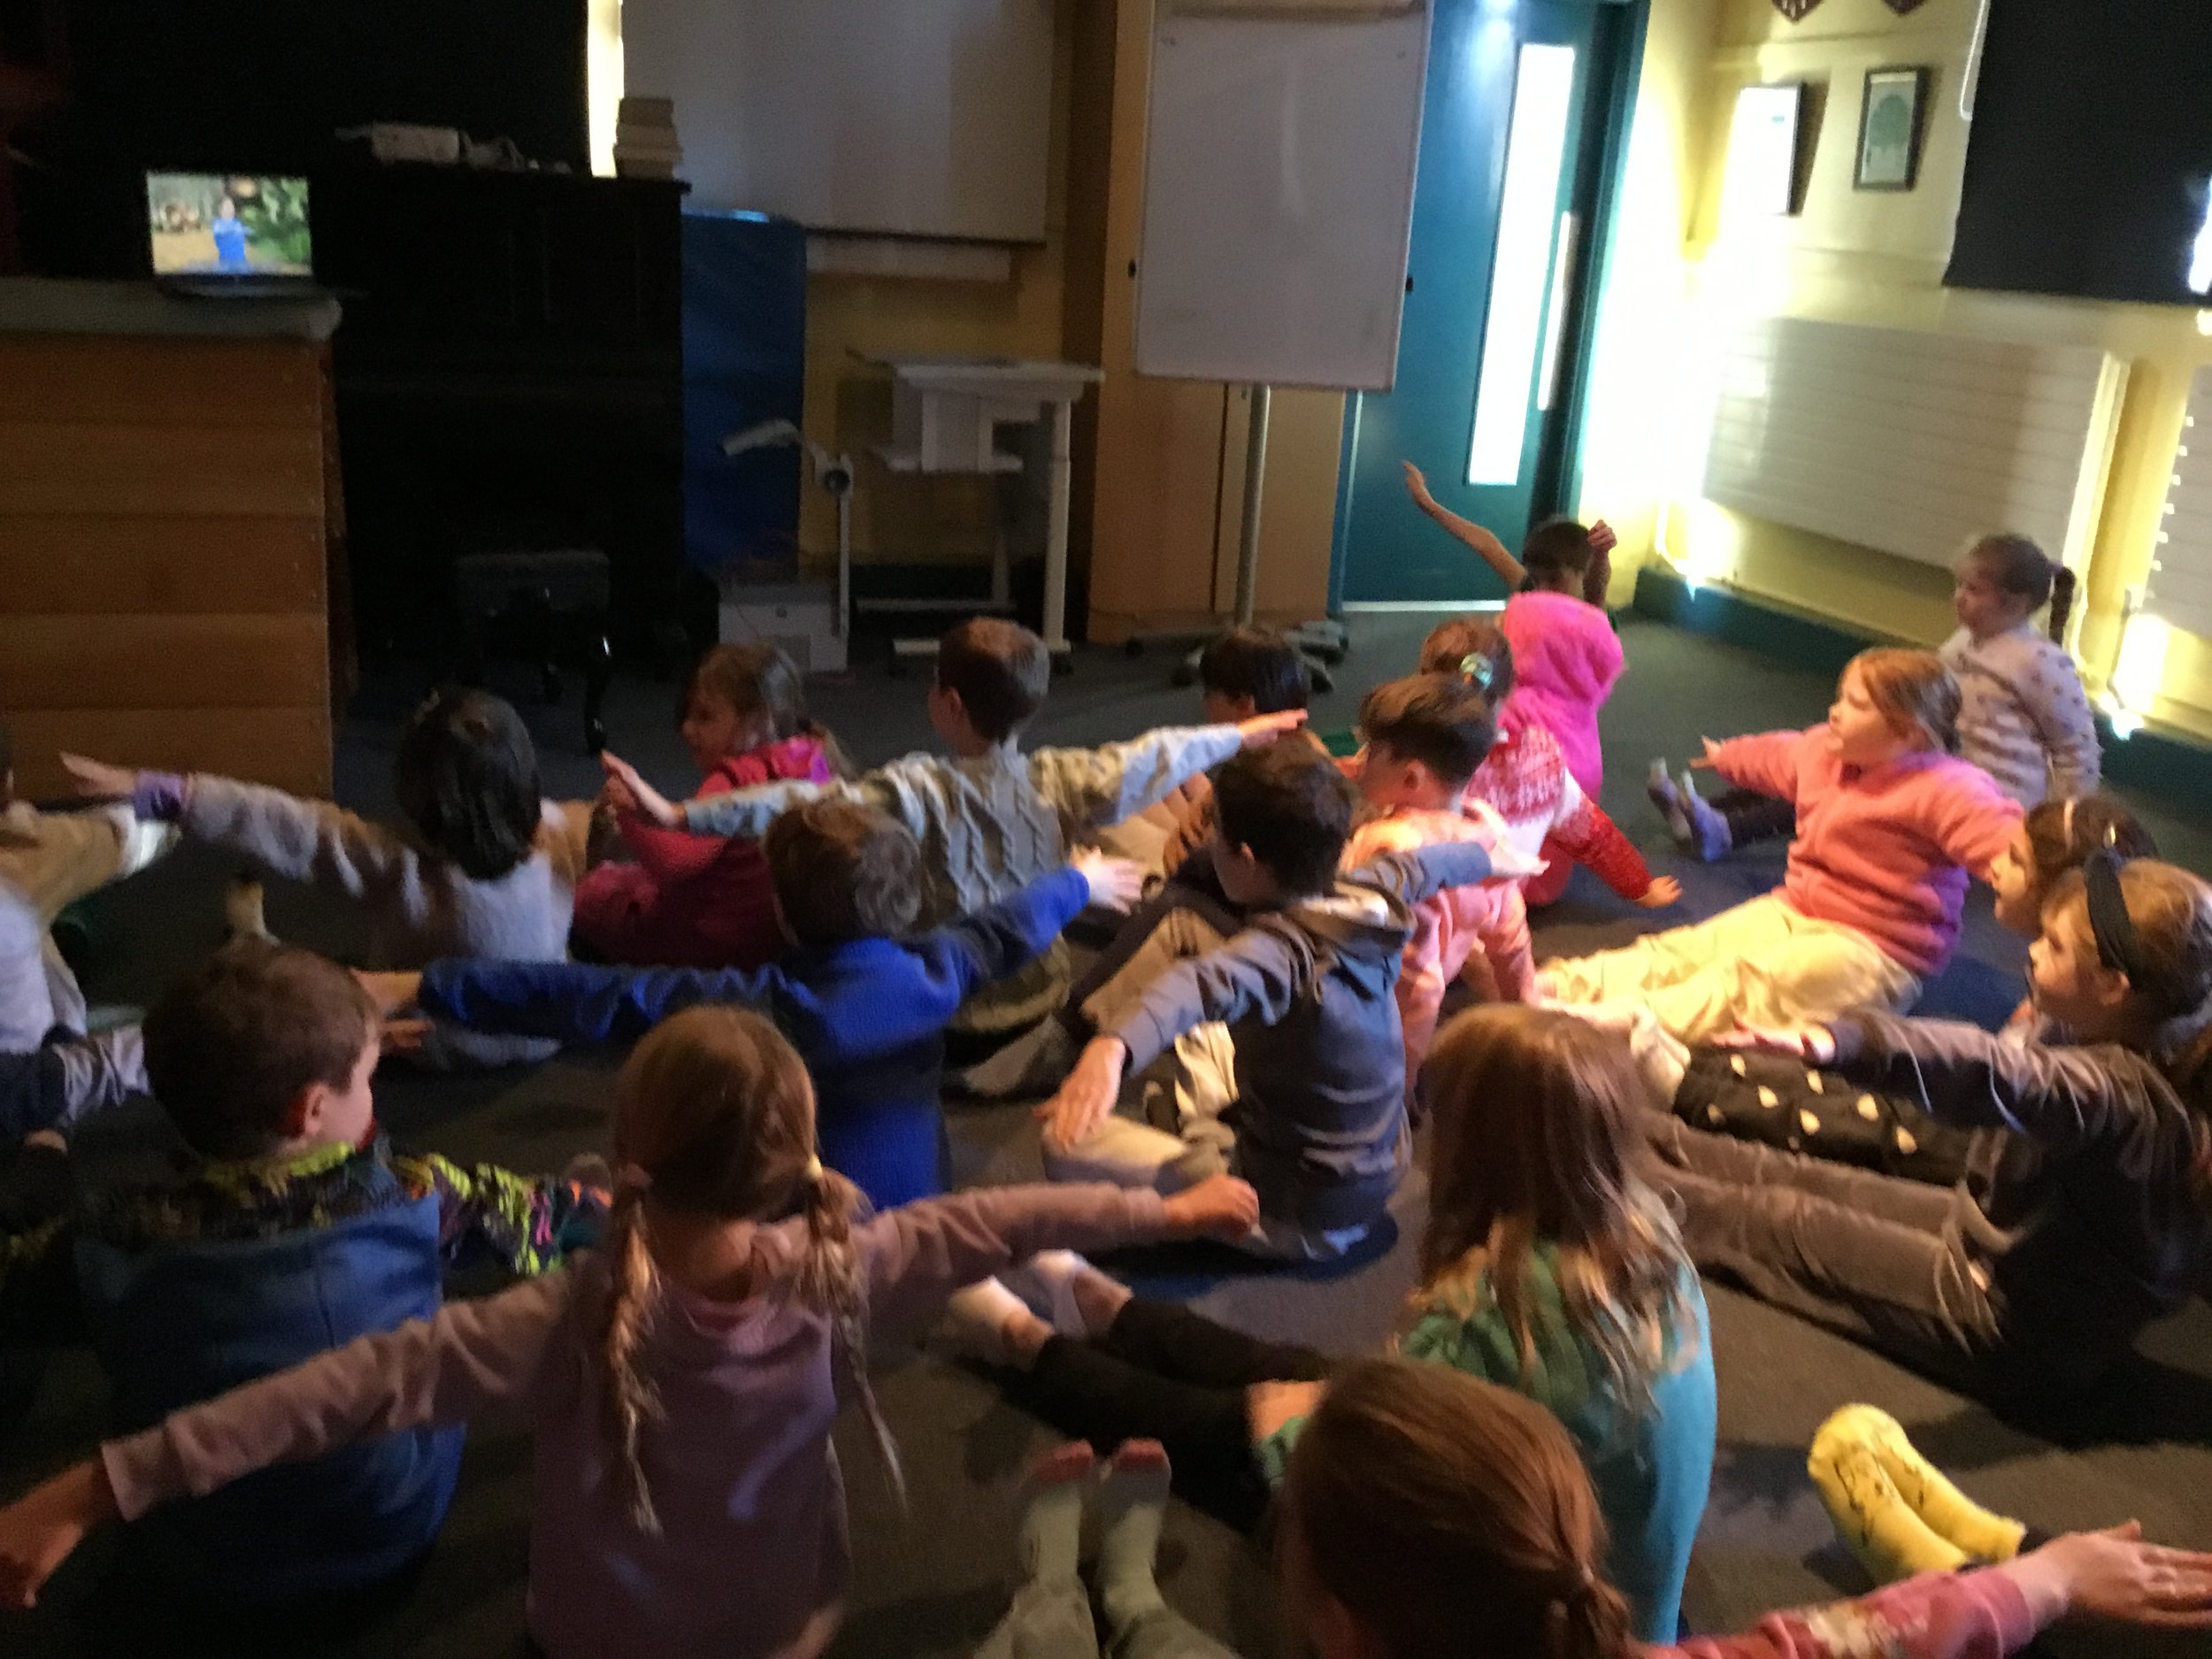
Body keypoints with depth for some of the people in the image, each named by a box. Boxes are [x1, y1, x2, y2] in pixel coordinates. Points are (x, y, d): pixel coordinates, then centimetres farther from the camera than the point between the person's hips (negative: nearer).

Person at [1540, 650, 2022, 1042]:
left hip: (1870, 951, -7)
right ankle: (1565, 987, -21)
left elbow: (2002, 839, -35)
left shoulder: (1946, 790, -20)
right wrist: (1724, 756, 48)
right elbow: (1771, 756, 27)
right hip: (1794, 912, 8)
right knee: (1683, 951, -9)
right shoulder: (1821, 750, 5)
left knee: (1744, 982, -28)